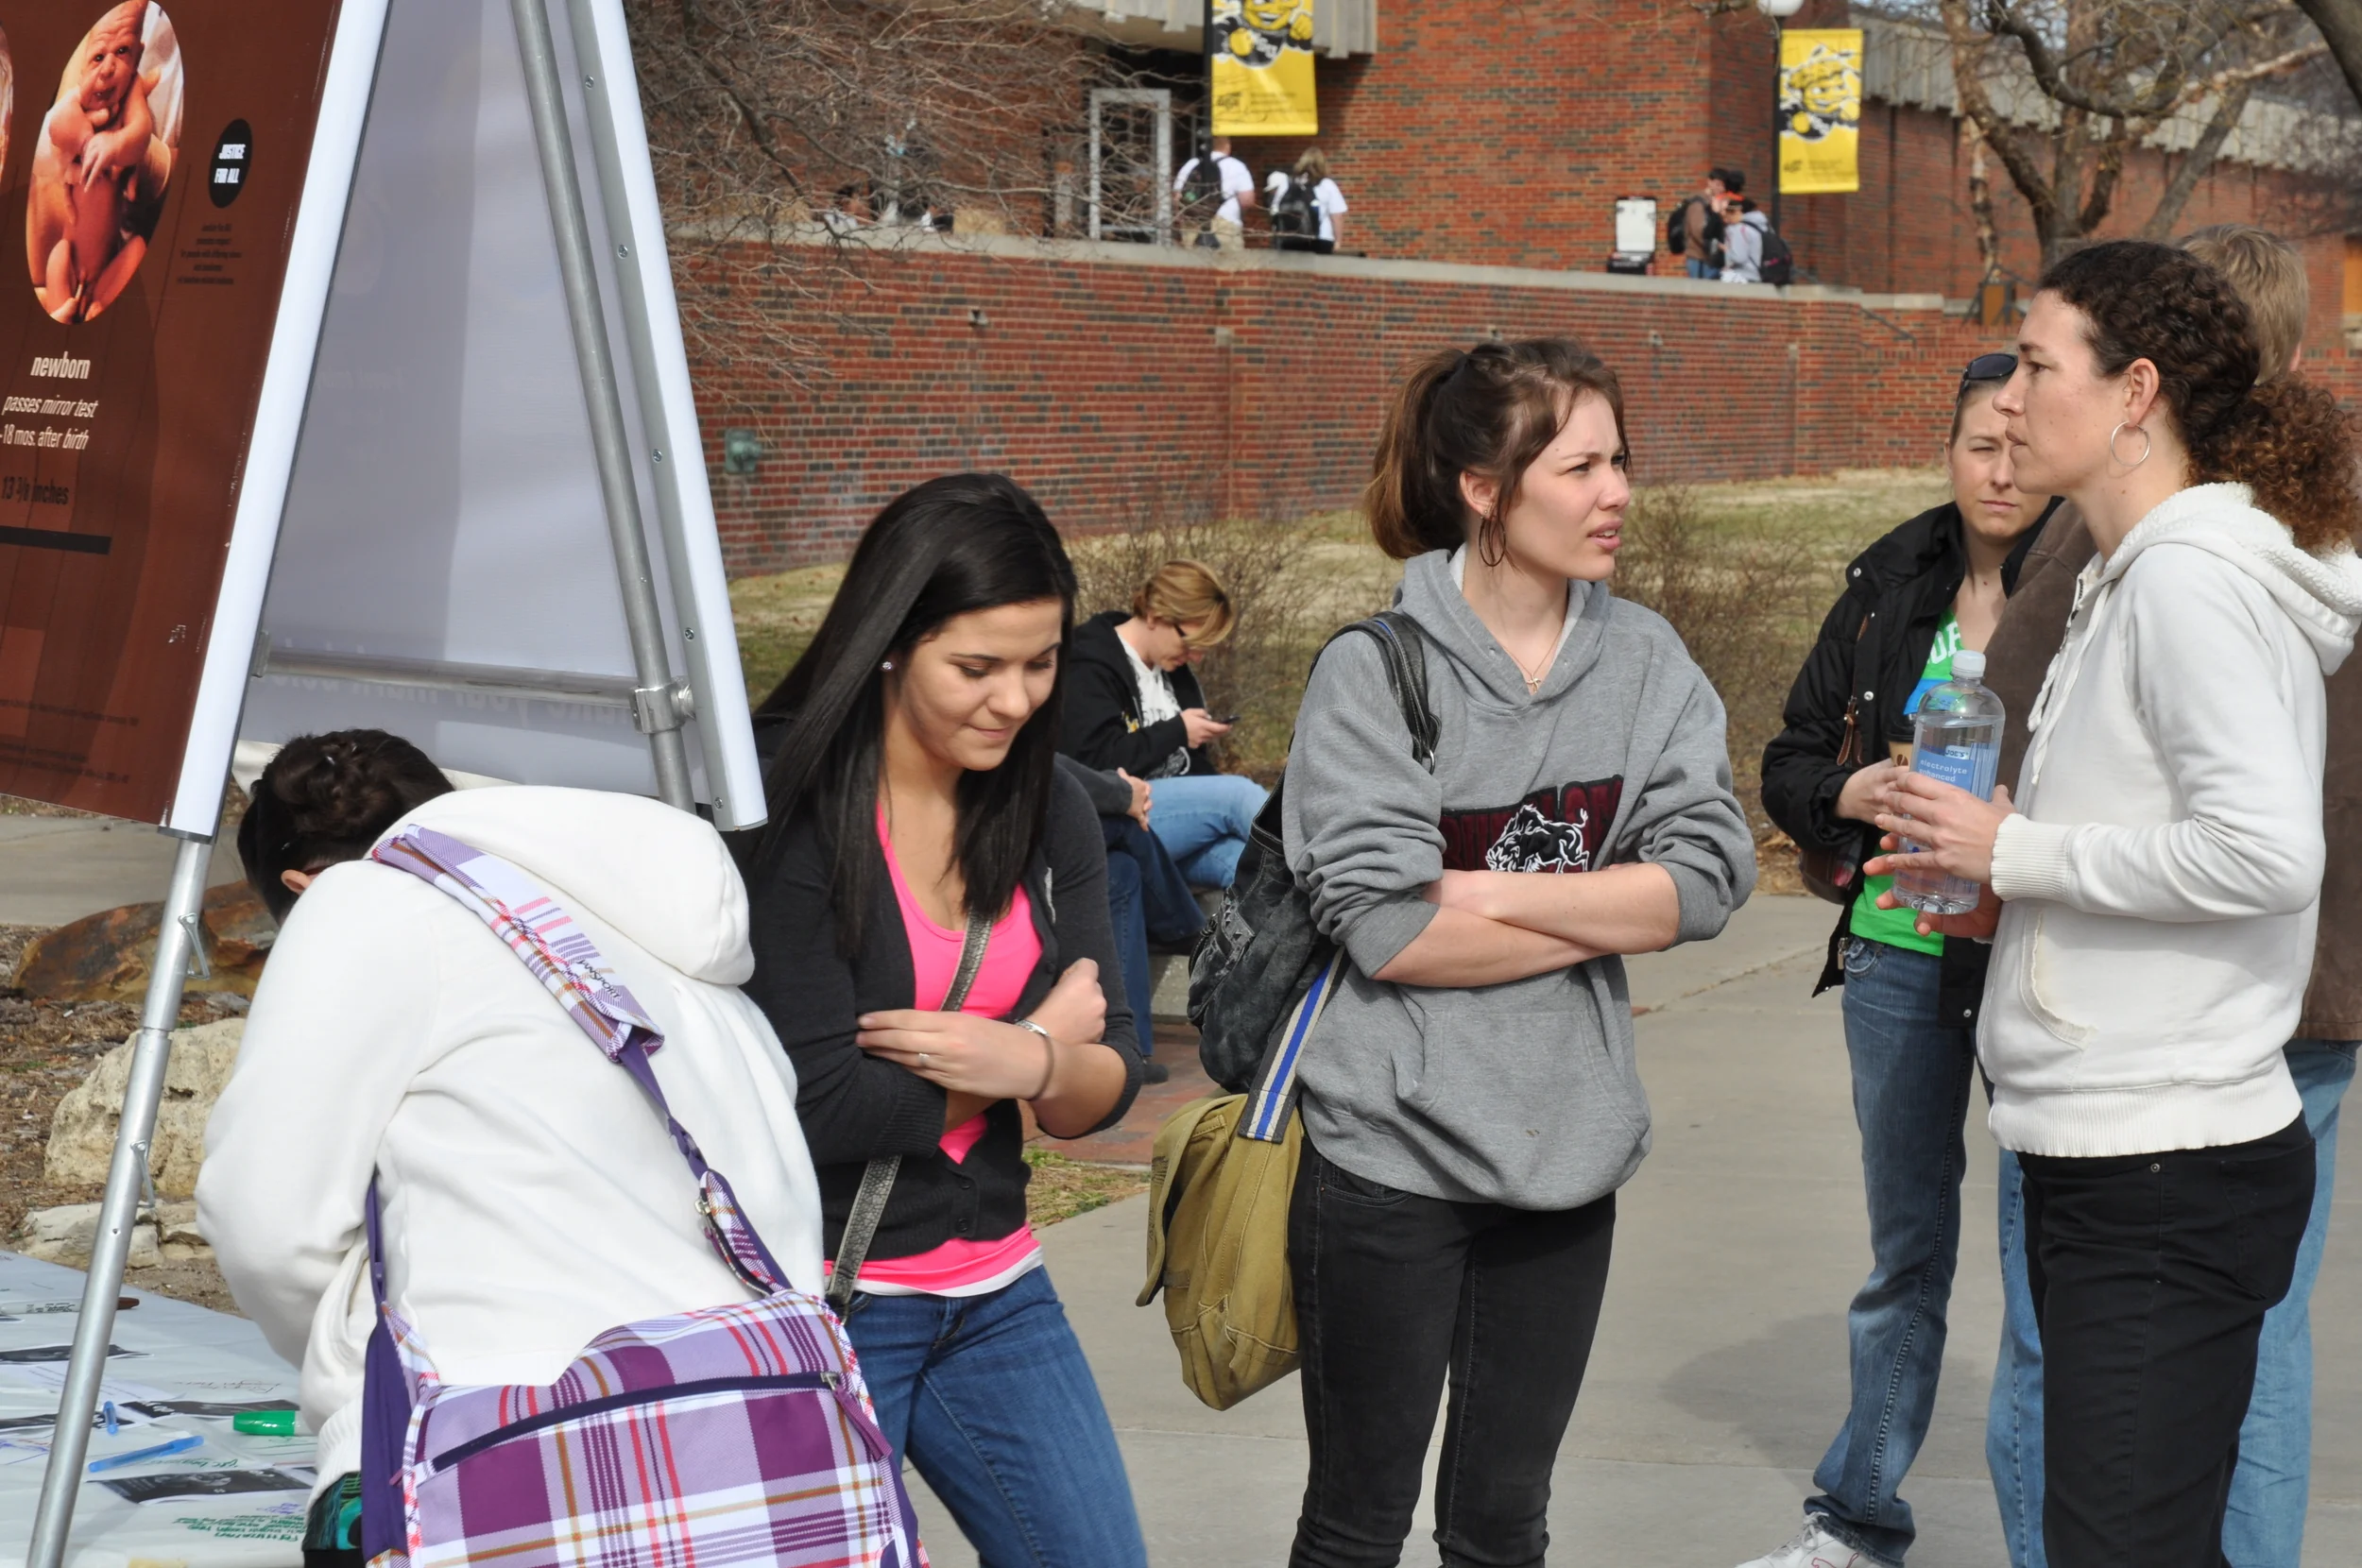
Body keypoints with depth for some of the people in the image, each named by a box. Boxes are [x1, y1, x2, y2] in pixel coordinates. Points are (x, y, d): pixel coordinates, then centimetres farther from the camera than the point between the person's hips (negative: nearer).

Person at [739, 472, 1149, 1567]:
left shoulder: (1050, 812, 3)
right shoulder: (787, 812, -16)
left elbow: (1108, 1085, 2)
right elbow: (818, 1105, -19)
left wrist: (1031, 1064, -21)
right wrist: (1043, 1040, -8)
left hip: (995, 1294, 6)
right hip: (822, 1303, -6)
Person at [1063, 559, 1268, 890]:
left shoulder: (1172, 668, 18)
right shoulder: (1089, 667, -8)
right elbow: (1097, 762, -20)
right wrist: (1176, 732, -12)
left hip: (1177, 813, 8)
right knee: (1239, 795, -27)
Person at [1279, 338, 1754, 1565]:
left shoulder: (1646, 660, 3)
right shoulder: (1374, 670, -11)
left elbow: (1710, 874, -8)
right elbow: (1387, 932, -19)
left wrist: (1493, 891, -15)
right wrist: (1608, 915, -10)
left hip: (1565, 1150, 4)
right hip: (1392, 1153, -4)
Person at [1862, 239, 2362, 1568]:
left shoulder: (2190, 577, -14)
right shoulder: (2137, 574, 16)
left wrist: (2017, 851, -15)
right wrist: (2018, 900, 10)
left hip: (2166, 1172, -10)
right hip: (2119, 1158, 10)